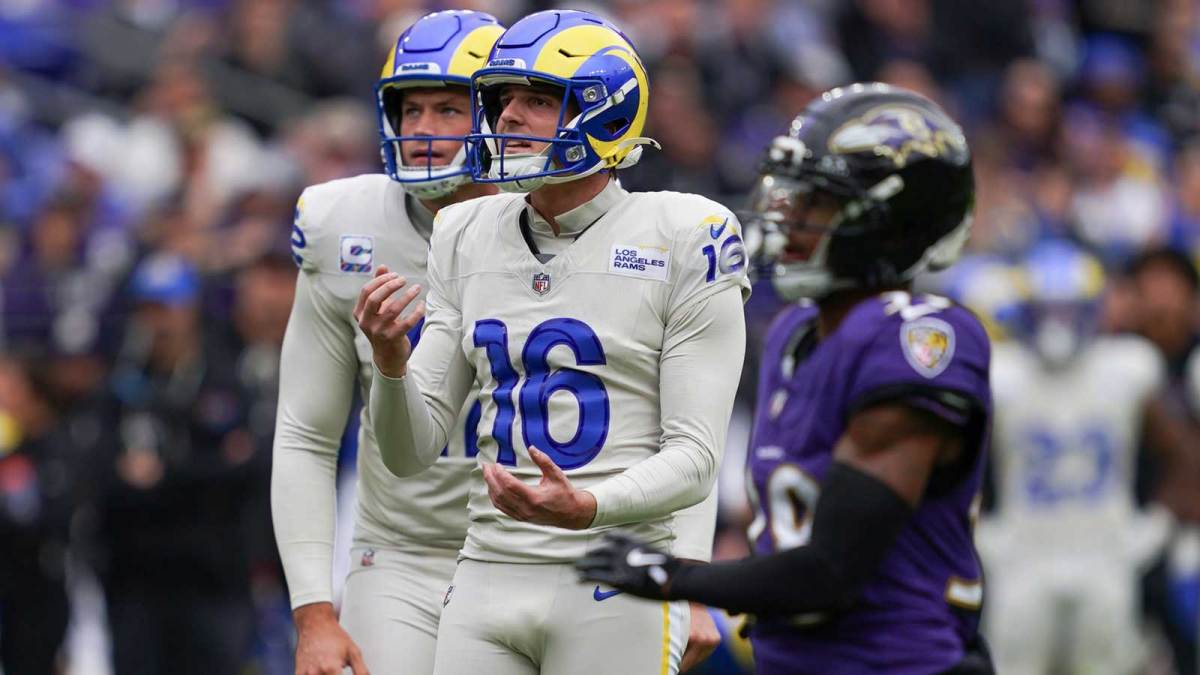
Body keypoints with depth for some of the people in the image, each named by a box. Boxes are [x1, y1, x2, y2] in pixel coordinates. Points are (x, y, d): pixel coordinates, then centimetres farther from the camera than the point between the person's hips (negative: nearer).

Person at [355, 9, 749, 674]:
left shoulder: (682, 241, -4)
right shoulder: (467, 239, 11)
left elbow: (693, 456, -8)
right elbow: (410, 452, 10)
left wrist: (585, 509, -26)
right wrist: (391, 361, -11)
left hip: (617, 589, -5)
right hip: (489, 585, 5)